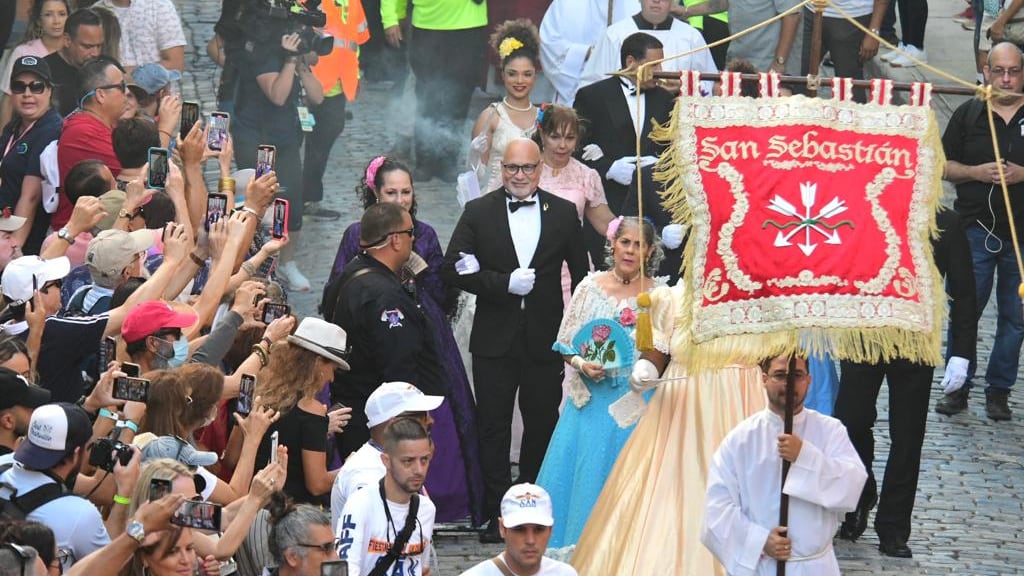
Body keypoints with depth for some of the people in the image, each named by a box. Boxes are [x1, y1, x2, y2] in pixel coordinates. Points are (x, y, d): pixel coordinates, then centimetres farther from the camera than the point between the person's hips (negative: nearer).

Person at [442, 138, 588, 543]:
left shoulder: (563, 213, 4)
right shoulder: (479, 212, 1)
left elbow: (580, 273, 10)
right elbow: (453, 268, -6)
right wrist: (505, 283, -16)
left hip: (545, 340, 1)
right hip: (495, 339, -1)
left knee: (542, 423, 8)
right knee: (493, 427, 2)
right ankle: (496, 512, 8)